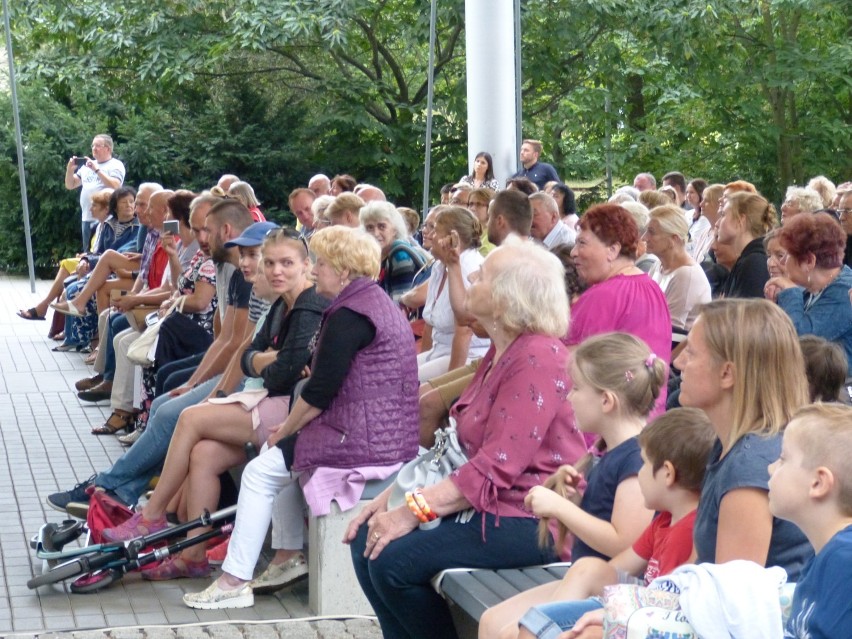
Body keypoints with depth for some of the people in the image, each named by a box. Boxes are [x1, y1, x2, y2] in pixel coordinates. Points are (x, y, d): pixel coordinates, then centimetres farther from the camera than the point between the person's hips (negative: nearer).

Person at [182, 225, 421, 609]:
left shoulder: (348, 315, -16)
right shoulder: (377, 302, 16)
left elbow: (321, 391, -17)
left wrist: (286, 429, 0)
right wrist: (292, 426, 11)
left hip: (363, 444, -10)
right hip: (390, 437, 10)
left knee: (260, 473, 0)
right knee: (282, 455, 25)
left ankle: (234, 583, 4)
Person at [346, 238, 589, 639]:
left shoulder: (537, 358, -19)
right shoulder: (500, 352, 15)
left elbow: (496, 467, -24)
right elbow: (461, 448, 15)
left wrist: (413, 511, -24)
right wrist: (392, 495, 5)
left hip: (530, 518, -10)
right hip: (490, 504, 10)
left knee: (392, 559, -20)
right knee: (367, 540, 0)